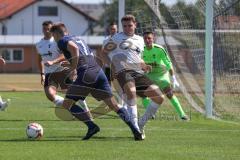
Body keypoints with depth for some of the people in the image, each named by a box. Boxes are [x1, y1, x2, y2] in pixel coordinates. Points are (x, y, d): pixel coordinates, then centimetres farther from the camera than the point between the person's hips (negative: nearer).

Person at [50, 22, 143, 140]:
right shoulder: (78, 39, 30)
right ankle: (134, 130, -4)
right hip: (98, 71, 7)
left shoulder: (62, 41, 5)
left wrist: (73, 68, -8)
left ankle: (91, 126, -9)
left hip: (86, 74, -7)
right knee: (113, 105, 8)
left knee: (67, 104, 3)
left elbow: (74, 48, -16)